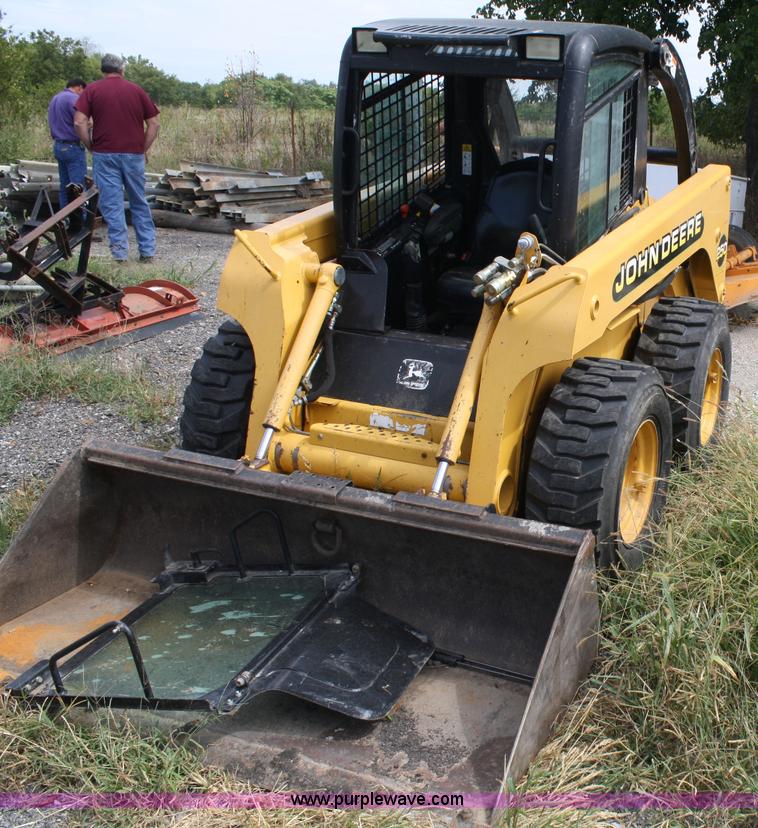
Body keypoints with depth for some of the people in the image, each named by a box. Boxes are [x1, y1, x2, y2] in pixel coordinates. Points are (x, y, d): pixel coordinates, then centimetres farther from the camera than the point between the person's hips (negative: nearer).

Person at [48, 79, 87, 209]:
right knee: (78, 187, -7)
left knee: (64, 186, 12)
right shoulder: (74, 99, -14)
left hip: (58, 145, 9)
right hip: (73, 147, -9)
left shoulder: (54, 99, 16)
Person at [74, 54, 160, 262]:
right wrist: (143, 149, 10)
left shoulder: (92, 90, 2)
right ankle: (147, 249, 13)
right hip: (134, 155, 2)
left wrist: (91, 147, 3)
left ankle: (120, 251, 2)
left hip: (104, 155, -1)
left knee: (112, 204, 2)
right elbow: (153, 124, 4)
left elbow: (79, 122, -7)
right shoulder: (137, 90, 6)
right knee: (139, 202, 12)